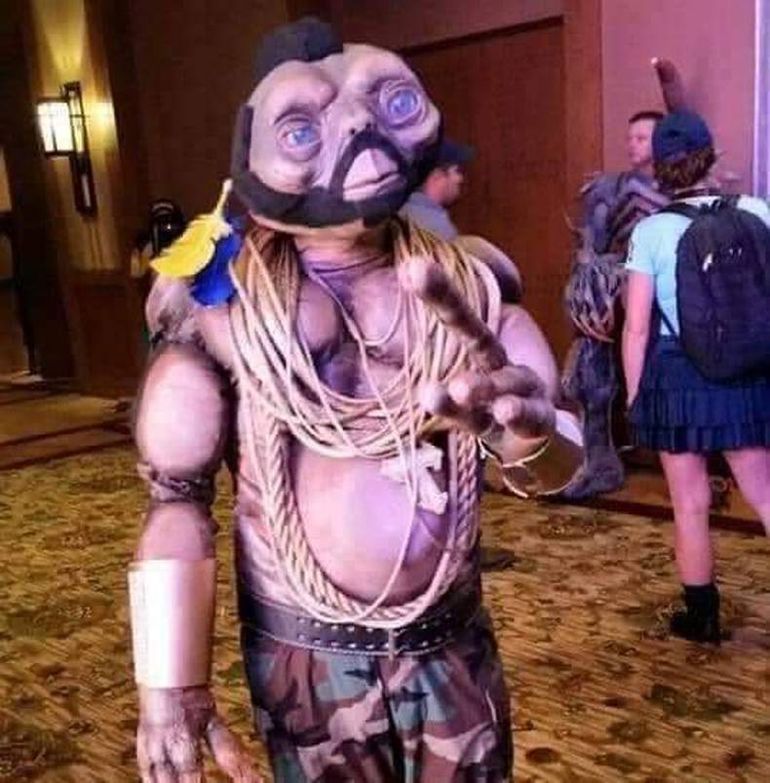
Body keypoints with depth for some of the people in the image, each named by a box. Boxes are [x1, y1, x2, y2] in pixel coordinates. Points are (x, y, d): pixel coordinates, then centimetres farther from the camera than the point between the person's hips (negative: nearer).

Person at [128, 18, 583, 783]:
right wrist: (170, 686, -12)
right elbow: (178, 500, -9)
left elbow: (562, 457, -5)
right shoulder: (223, 309, -11)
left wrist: (526, 427, -29)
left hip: (454, 648, 3)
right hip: (307, 659, -2)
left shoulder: (464, 283, -3)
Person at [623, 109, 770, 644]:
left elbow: (637, 328, -9)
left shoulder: (651, 231, -9)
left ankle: (703, 618, 23)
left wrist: (634, 398, 2)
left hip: (677, 377, -2)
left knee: (691, 506, 10)